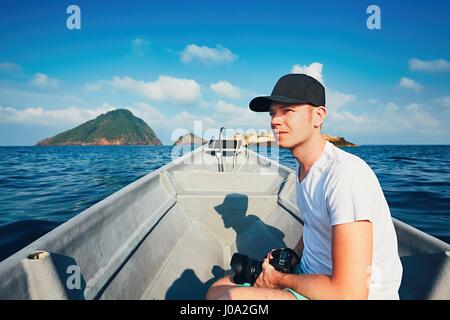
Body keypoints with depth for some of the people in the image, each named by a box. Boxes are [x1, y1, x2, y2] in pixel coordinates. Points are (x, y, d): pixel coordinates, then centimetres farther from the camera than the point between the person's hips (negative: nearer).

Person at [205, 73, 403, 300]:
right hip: (309, 273, 9)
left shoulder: (345, 175, -26)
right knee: (217, 290, 5)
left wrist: (280, 279, -13)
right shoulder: (303, 166, 4)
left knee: (228, 296, -26)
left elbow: (350, 293, -28)